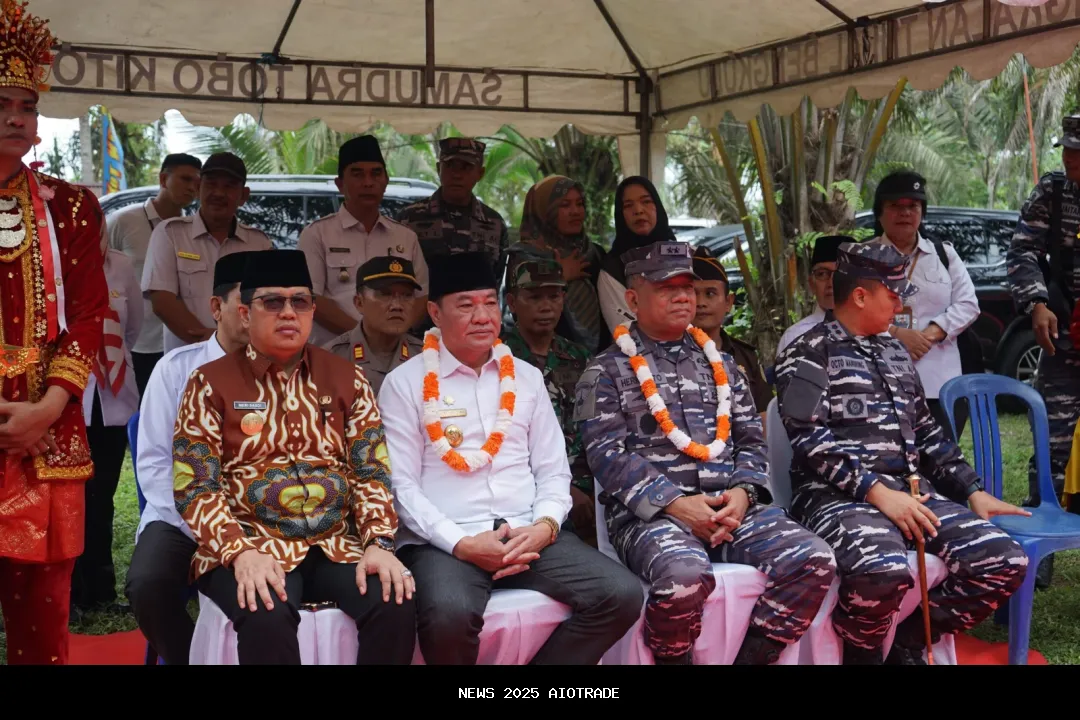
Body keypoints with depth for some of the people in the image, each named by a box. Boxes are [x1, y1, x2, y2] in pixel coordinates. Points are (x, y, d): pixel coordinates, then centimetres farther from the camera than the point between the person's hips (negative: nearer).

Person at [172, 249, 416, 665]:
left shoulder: (347, 379, 12)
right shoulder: (211, 383, 3)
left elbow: (371, 473, 7)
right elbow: (194, 486, -3)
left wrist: (379, 543, -10)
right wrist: (241, 553, -19)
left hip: (338, 546, 3)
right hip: (250, 547, -3)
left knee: (396, 605, -25)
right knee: (266, 618, -35)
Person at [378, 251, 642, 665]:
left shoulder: (527, 377, 17)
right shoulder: (405, 383, 3)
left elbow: (553, 469, 13)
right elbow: (402, 484, -3)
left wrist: (544, 526, -7)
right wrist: (463, 544, -16)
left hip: (528, 534, 5)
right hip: (445, 542, -4)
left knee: (621, 595, -17)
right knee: (450, 613, -37)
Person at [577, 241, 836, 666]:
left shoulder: (720, 365, 23)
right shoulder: (607, 372, 8)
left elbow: (750, 440, 18)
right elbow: (608, 454, -4)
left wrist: (743, 492, -4)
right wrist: (673, 503, -15)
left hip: (732, 505, 5)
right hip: (651, 511, -5)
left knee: (814, 561, -19)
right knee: (685, 578, -37)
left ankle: (752, 657, -5)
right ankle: (671, 659, -7)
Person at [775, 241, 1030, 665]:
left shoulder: (895, 353, 22)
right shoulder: (809, 352, -1)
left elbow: (927, 432, 26)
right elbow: (809, 440, -13)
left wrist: (973, 490, 16)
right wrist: (876, 491, -21)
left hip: (909, 491, 7)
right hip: (837, 496, -7)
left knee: (1004, 561, -11)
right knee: (884, 574, -38)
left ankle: (908, 645, 5)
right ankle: (859, 654, -6)